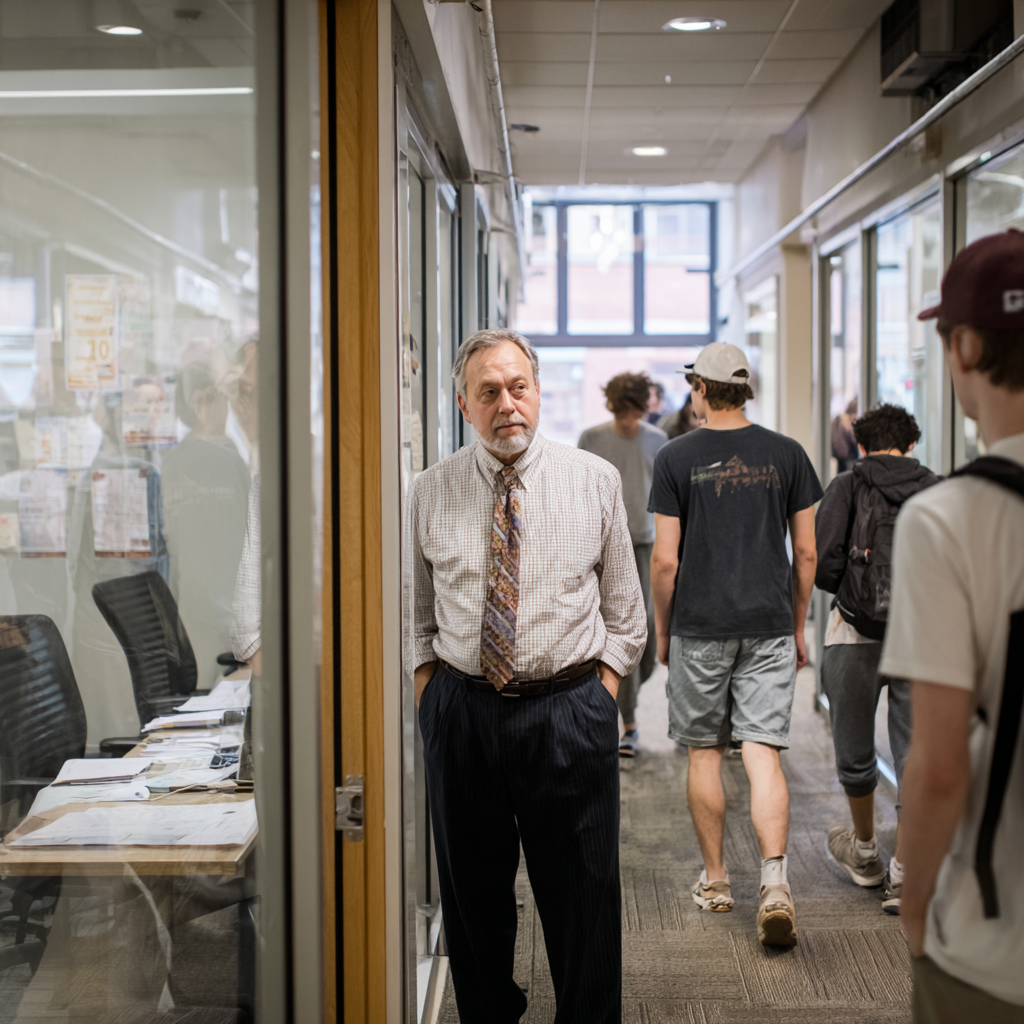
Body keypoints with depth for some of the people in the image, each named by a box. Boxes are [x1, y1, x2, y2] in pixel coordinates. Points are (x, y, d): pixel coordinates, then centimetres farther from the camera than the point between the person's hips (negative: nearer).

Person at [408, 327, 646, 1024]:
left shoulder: (595, 480, 1)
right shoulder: (431, 491, 4)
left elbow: (624, 609, 6)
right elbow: (416, 611, 12)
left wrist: (602, 692, -2)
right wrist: (428, 690, 2)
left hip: (570, 710, -1)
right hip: (461, 710, 2)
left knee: (583, 896, 5)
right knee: (471, 892, 13)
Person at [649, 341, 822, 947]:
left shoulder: (677, 459, -4)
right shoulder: (787, 454, 3)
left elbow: (665, 560, -6)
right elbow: (807, 553, 5)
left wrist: (663, 630, 7)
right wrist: (798, 627, 15)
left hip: (700, 628, -2)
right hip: (769, 626, 2)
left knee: (705, 754, 11)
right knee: (763, 755, 0)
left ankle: (715, 881, 21)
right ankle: (775, 880, -16)